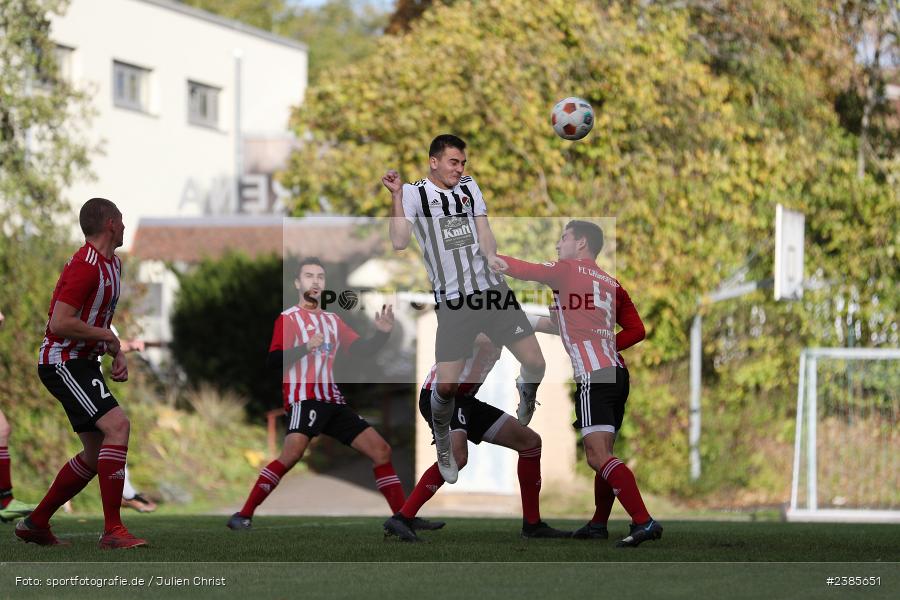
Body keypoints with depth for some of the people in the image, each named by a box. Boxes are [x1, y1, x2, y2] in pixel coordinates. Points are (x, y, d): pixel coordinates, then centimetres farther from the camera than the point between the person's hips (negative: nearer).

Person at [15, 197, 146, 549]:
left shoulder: (112, 264, 14)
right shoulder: (85, 266, -19)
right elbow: (60, 324, -26)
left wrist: (117, 353, 11)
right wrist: (108, 337, -14)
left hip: (83, 363, 10)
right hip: (63, 363, -10)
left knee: (96, 455, 10)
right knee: (117, 426, -24)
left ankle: (36, 524, 22)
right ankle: (112, 530, -26)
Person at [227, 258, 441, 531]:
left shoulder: (333, 321, 20)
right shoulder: (287, 319, 1)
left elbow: (360, 350, 16)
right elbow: (273, 362, -11)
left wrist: (381, 334, -2)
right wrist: (305, 348, -27)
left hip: (333, 401, 7)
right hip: (304, 398, -7)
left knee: (381, 450, 3)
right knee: (292, 453, -29)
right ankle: (244, 515, -27)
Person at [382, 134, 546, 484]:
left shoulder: (469, 187, 13)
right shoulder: (414, 193, -1)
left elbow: (485, 236, 9)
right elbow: (399, 242, -14)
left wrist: (492, 256, -13)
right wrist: (397, 196, -22)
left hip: (492, 290, 4)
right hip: (453, 301, -4)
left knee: (535, 363, 0)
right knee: (446, 386, -8)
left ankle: (526, 395, 36)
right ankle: (443, 446, 20)